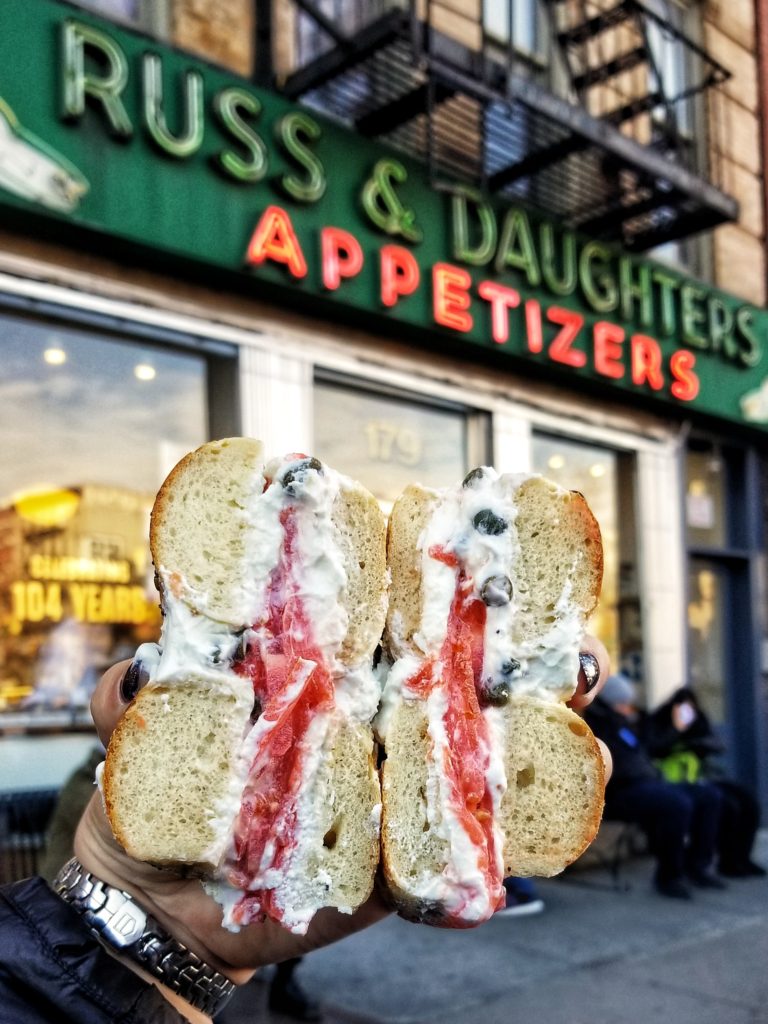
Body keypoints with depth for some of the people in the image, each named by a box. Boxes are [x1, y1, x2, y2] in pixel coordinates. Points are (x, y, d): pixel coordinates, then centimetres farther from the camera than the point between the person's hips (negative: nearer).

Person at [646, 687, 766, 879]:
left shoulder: (699, 722, 17)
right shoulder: (657, 722, 3)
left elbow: (719, 746, 5)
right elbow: (655, 749, -13)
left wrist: (692, 744, -9)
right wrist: (676, 729, -15)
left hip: (710, 776, 6)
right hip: (684, 782, -6)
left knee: (749, 800, -13)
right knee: (728, 805, -26)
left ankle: (742, 857, -4)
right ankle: (727, 862, -12)